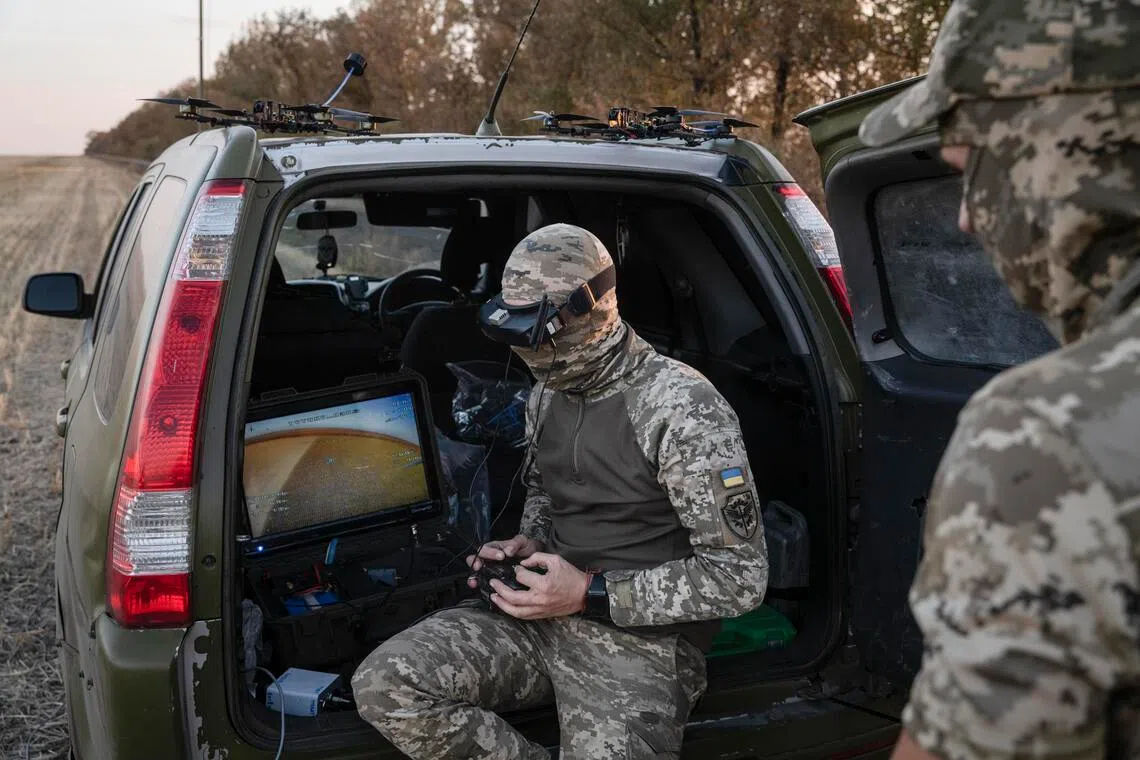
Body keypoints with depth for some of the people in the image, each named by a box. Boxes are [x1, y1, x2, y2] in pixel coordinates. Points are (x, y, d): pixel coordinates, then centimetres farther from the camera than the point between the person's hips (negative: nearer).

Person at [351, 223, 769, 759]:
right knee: (383, 686, -14)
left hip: (642, 640, -6)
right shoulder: (547, 394, 7)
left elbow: (740, 577, -18)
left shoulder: (681, 407, -17)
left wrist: (590, 594, -21)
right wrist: (529, 544, 3)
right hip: (546, 614, 6)